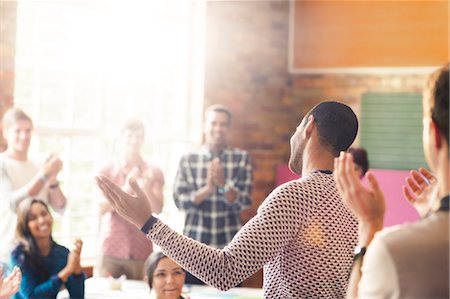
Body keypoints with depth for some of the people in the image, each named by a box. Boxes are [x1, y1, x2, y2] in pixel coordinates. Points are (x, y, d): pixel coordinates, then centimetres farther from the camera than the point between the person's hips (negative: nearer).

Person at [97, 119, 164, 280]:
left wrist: (146, 188, -22)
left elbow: (157, 209, -2)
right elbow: (102, 208, -4)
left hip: (142, 252, 0)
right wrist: (126, 189, -20)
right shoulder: (108, 171, 8)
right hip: (112, 250, 0)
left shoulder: (153, 173, 9)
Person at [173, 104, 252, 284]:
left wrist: (223, 185, -21)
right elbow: (180, 201, -3)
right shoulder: (188, 159, 5)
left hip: (230, 246, 0)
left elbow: (244, 203, -3)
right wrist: (207, 189, -19)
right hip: (195, 244, 1)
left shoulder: (241, 158, 3)